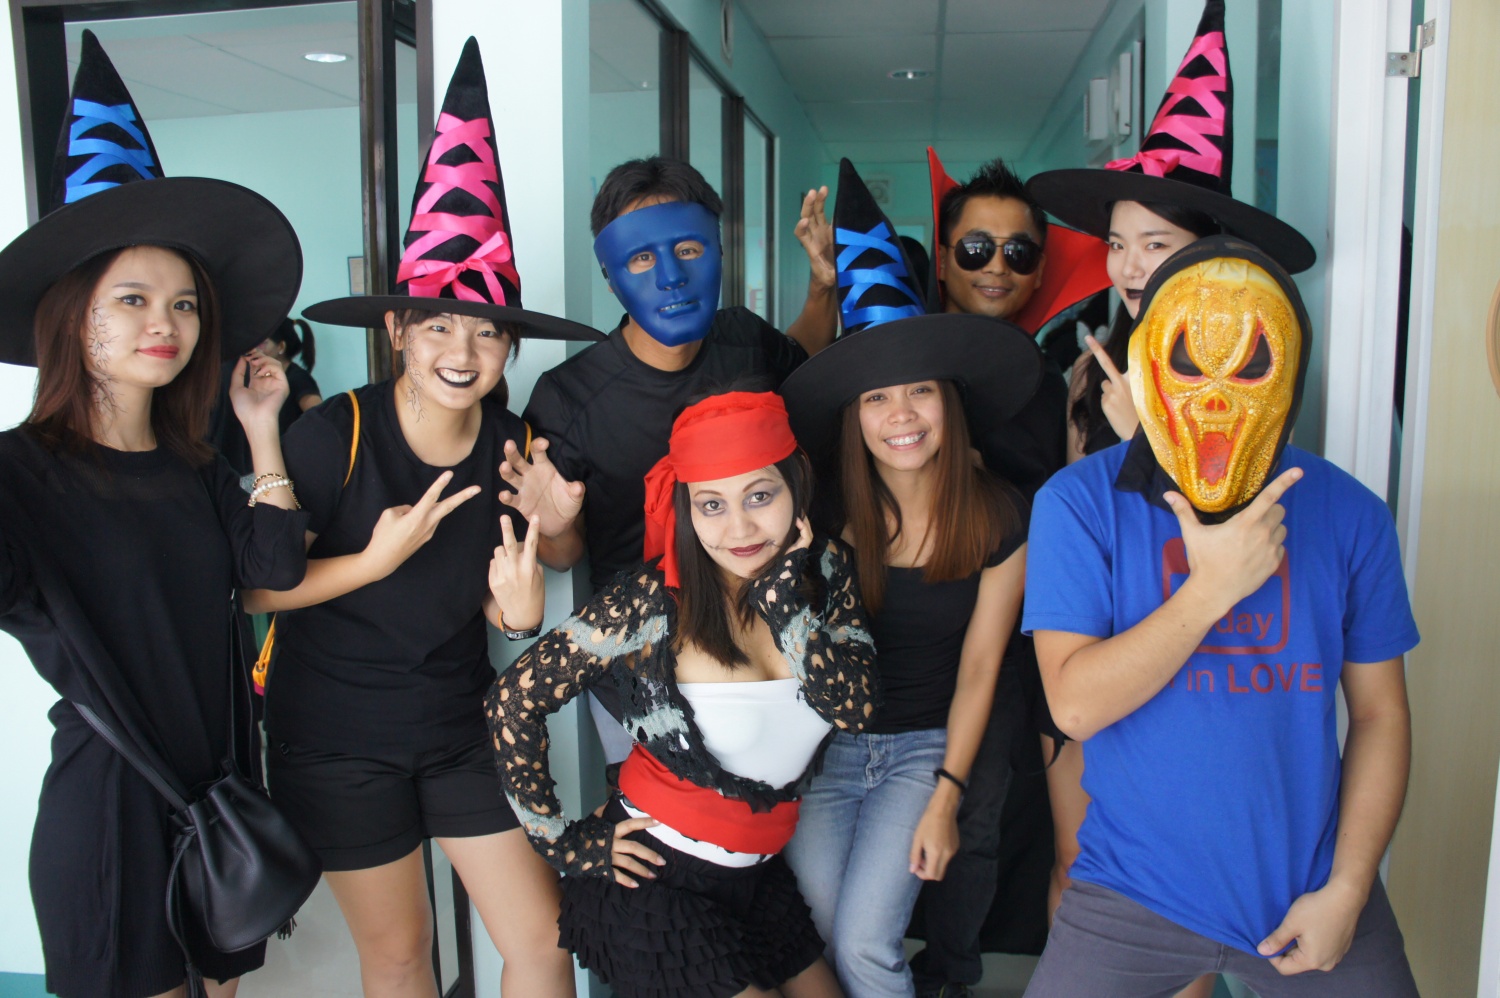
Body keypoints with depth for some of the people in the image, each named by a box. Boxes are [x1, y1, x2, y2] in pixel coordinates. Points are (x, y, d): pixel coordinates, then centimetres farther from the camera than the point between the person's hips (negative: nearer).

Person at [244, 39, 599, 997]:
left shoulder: (517, 445, -7)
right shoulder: (334, 434, -19)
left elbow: (499, 599, 4)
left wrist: (521, 609, -17)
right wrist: (374, 561, -23)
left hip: (462, 719, 3)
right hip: (337, 734, -3)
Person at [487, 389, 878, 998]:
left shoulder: (825, 572, -5)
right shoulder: (652, 604, -20)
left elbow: (855, 708, -15)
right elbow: (513, 702, -17)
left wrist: (784, 602, -25)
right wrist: (563, 843, -11)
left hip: (759, 878, 6)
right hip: (655, 882, -5)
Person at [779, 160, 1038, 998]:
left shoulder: (999, 519, -11)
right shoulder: (826, 511, -12)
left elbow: (977, 671, -4)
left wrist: (945, 800, -5)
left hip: (925, 746, -1)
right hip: (824, 741, 1)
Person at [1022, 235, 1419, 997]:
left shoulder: (1349, 514, -3)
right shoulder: (1078, 503, -11)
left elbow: (1380, 711, 2)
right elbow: (1074, 704, -17)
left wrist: (1346, 889, -3)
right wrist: (1212, 589, -23)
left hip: (1307, 889, 2)